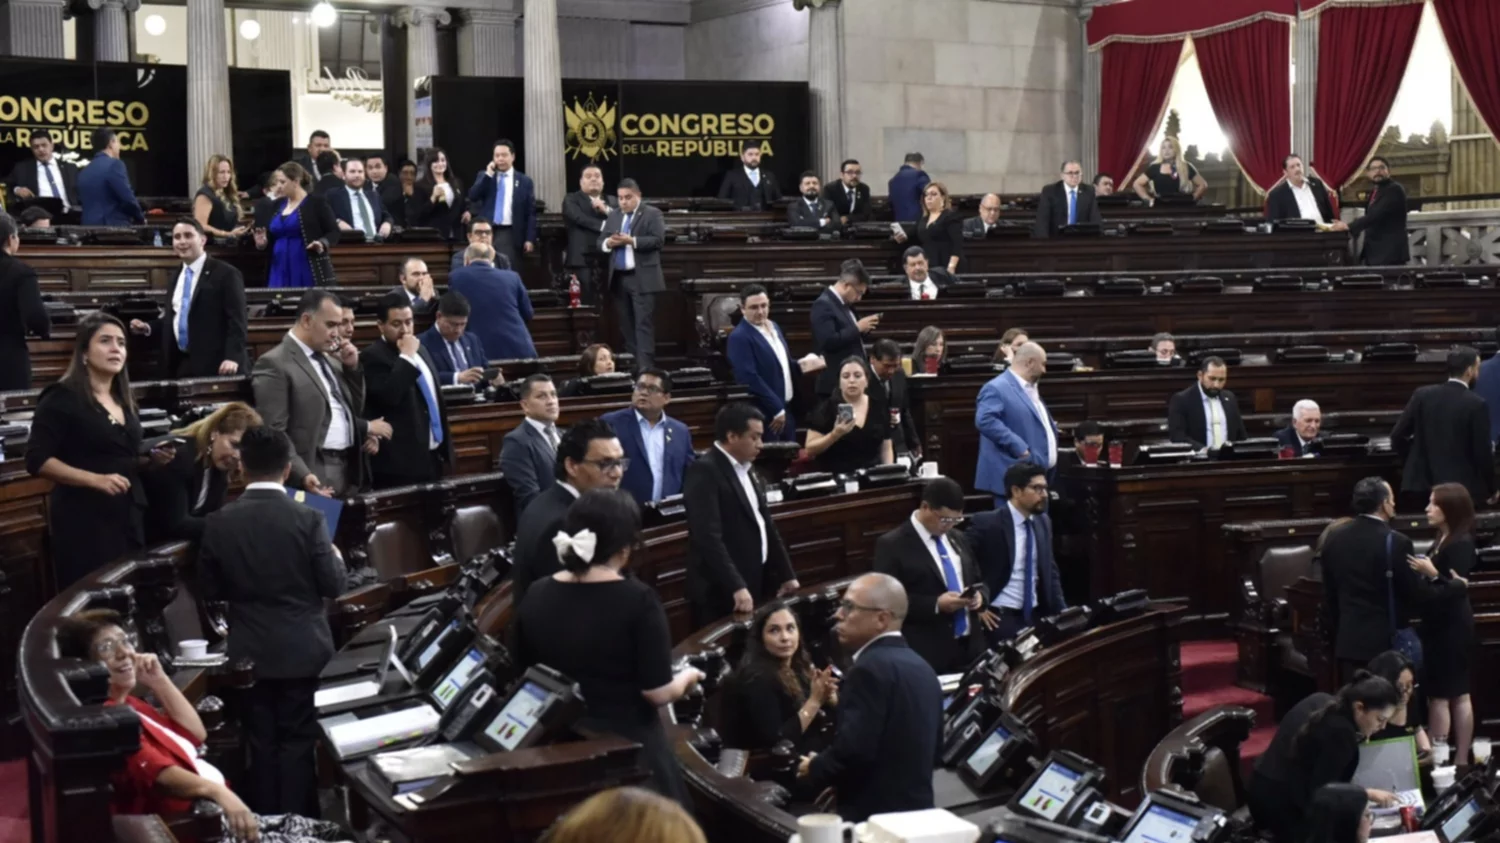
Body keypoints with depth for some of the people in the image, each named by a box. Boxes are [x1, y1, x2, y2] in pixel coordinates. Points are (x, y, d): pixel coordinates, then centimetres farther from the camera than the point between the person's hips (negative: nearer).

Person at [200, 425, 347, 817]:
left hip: (250, 653, 2)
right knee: (298, 741, 7)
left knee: (262, 743, 11)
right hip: (303, 651, -2)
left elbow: (208, 590, 1)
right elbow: (333, 586, -9)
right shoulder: (308, 519, -14)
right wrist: (335, 557, 11)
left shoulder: (218, 523, -8)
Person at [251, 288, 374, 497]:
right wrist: (302, 475, -25)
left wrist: (352, 368, 8)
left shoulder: (329, 359, 17)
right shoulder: (274, 364, -9)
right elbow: (274, 432, -15)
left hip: (350, 471, 8)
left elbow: (353, 410, 22)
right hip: (314, 476, -8)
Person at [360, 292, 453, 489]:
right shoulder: (373, 356, -8)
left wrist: (446, 451, 22)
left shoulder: (420, 351, 16)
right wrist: (406, 357, -17)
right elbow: (388, 396, -25)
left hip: (433, 457, 8)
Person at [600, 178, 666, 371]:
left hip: (642, 278, -6)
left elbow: (658, 239, -12)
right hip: (618, 278, 6)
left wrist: (631, 241, -19)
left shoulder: (652, 214, -1)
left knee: (644, 323, -9)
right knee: (625, 324, 10)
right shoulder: (613, 215, 16)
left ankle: (645, 366, -13)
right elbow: (600, 241, 14)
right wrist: (608, 242, -10)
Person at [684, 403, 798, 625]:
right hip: (723, 594, -8)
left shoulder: (746, 470, 15)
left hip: (755, 587, 9)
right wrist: (736, 587, -27)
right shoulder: (704, 471, -14)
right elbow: (709, 537, -23)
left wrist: (786, 575, 18)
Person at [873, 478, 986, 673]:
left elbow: (978, 581, 24)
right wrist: (936, 605, -20)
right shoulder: (892, 545, -6)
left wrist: (979, 596, -1)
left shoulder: (958, 539, 16)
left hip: (970, 647, 6)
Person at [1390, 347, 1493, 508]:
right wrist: (1490, 491, 6)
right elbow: (1482, 452, -7)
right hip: (1461, 488, -4)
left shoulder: (1422, 394, 1)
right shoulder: (1476, 404, -10)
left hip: (1424, 483, 4)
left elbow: (1397, 436, 2)